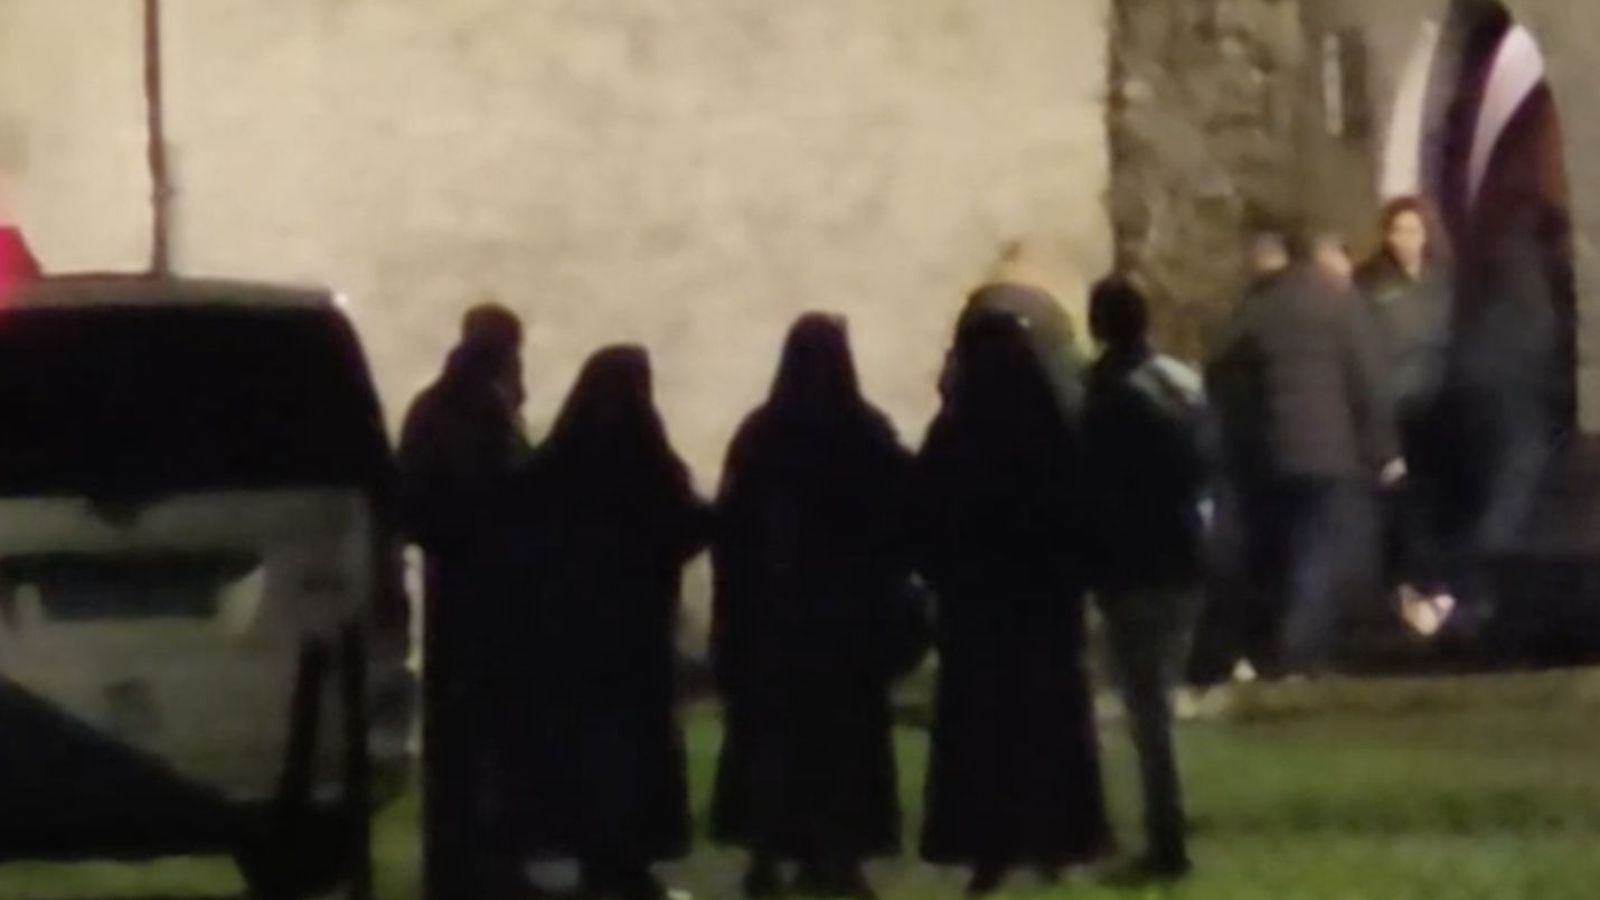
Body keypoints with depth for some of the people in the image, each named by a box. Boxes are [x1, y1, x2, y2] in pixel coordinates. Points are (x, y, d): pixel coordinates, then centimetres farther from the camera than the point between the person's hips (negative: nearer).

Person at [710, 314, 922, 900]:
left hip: (771, 607, 2)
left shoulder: (759, 434, -3)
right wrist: (890, 585, 7)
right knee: (844, 729, 6)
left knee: (769, 726, 9)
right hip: (850, 609, -2)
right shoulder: (867, 434, -9)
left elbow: (731, 527, -2)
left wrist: (735, 616, 4)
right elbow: (902, 517, -8)